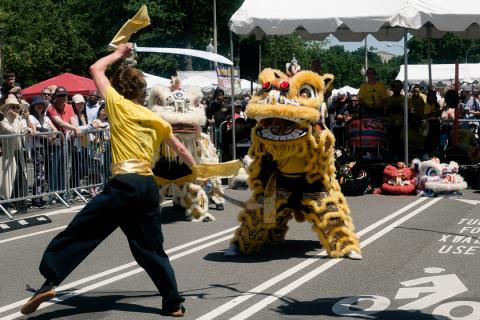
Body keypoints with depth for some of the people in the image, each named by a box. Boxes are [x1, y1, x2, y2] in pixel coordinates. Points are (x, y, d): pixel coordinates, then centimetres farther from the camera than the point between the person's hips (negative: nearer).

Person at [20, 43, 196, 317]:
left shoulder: (119, 105, 4)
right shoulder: (156, 120, 18)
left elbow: (96, 69, 13)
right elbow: (180, 148, 27)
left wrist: (119, 53, 27)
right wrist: (198, 171, 40)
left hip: (124, 185, -5)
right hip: (149, 187, 5)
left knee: (80, 231, -2)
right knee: (151, 249, 14)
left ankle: (49, 282, -9)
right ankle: (174, 303, 13)